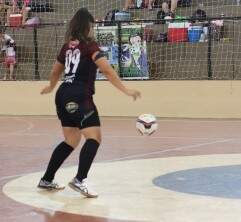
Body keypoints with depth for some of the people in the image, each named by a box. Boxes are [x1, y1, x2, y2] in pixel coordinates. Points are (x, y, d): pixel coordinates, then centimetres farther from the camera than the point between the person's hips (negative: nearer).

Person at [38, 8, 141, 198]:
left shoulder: (68, 46, 14)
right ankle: (79, 180, -23)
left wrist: (51, 87, 48)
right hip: (79, 98, -8)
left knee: (71, 141, 18)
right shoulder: (90, 46, -6)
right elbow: (108, 71, -17)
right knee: (94, 138, -10)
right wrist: (126, 91, -18)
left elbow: (55, 72, 29)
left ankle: (47, 180, 23)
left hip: (64, 96, 8)